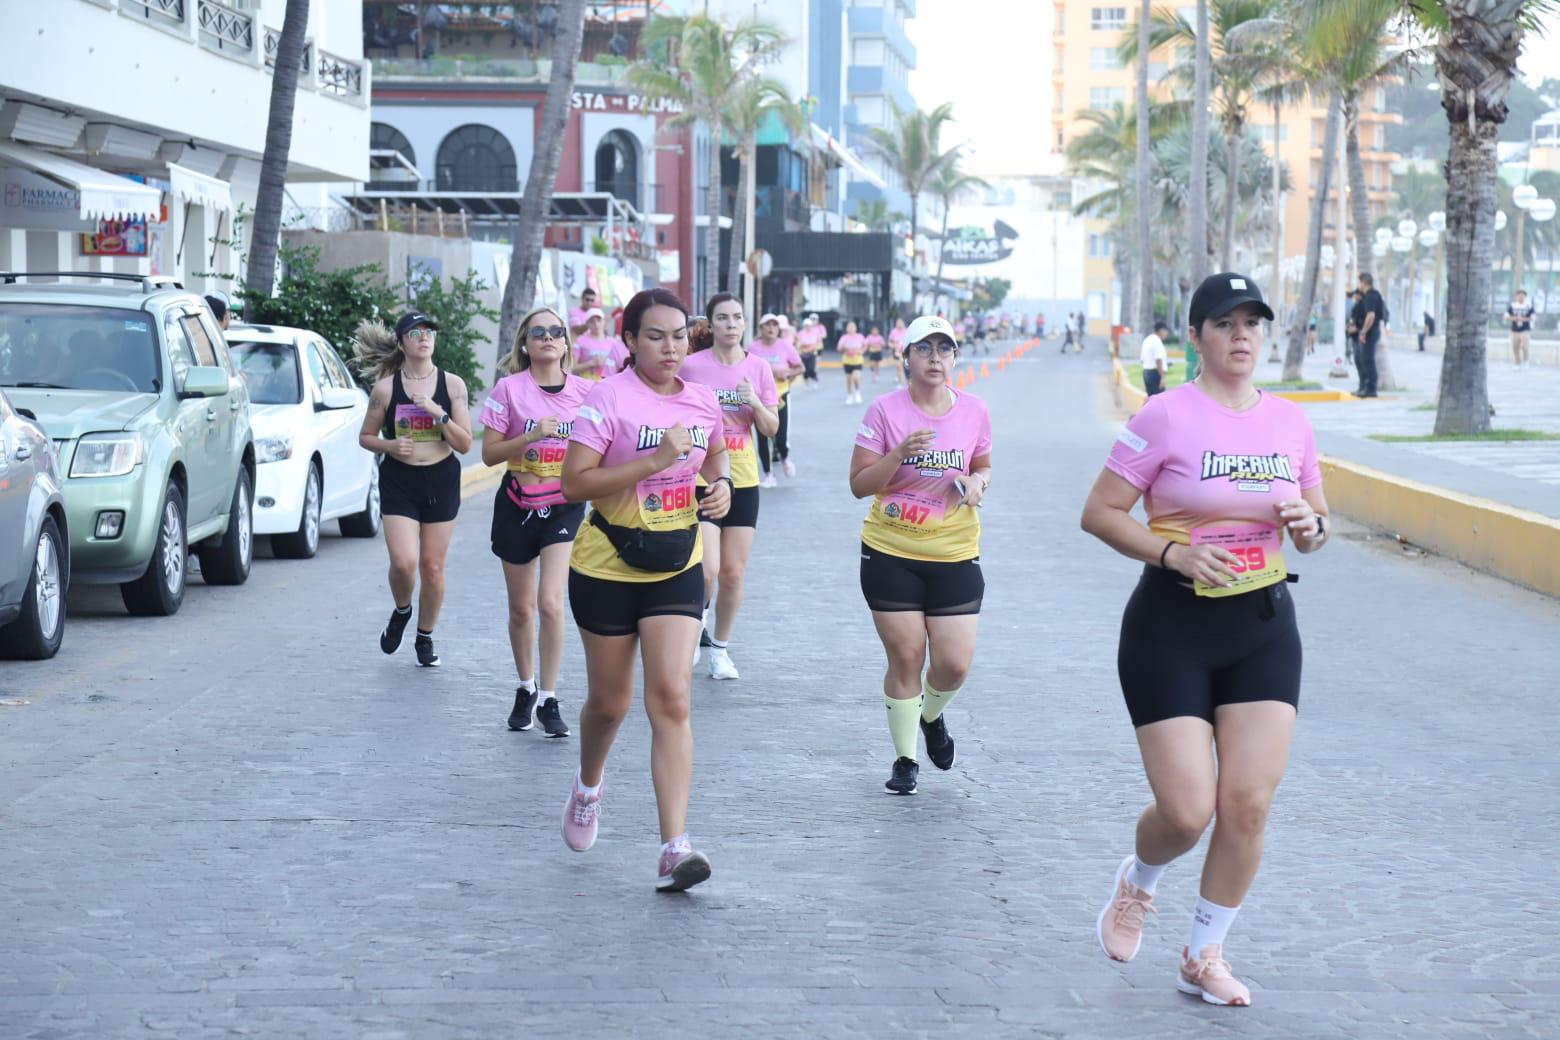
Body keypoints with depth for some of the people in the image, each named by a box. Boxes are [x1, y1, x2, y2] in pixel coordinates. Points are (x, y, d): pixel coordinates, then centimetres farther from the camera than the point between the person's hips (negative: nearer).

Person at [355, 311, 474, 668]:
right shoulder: (386, 388, -1)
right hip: (399, 482, -1)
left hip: (441, 481, 1)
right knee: (403, 563, -15)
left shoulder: (452, 385, 0)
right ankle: (401, 612, 17)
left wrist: (440, 415, -17)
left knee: (432, 568, 5)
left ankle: (425, 637, 25)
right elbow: (365, 436, 9)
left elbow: (465, 444, -2)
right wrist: (389, 445, -12)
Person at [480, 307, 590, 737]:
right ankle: (526, 689, 31)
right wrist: (534, 435, -21)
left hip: (565, 507, 0)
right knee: (521, 608, 11)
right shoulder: (510, 389, -6)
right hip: (517, 506, 0)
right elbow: (489, 453, -9)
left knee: (550, 603, -14)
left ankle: (549, 699, -6)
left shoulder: (584, 391, -1)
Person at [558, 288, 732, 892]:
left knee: (671, 700, -11)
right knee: (610, 702, 11)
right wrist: (653, 462, -27)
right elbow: (573, 483, -21)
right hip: (607, 567, -3)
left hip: (677, 567, 3)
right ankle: (588, 785, 46)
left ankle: (674, 849, -16)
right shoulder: (608, 399, -13)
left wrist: (722, 485, 1)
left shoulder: (701, 401, 3)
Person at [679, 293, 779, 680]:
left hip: (742, 478, 3)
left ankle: (720, 646, 25)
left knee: (733, 573, 7)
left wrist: (755, 403, -13)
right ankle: (698, 621, 16)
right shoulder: (691, 366, -6)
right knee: (707, 569, -15)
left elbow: (771, 429, 5)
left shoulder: (758, 367, 2)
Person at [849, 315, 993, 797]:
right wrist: (900, 454, -22)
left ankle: (931, 715, 32)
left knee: (955, 663, -3)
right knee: (905, 657, 1)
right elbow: (860, 484, -7)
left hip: (955, 555, 2)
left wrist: (977, 483, -6)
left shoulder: (974, 410, 1)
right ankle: (905, 759, 19)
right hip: (891, 553, -2)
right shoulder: (885, 411, -7)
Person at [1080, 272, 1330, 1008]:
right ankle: (1136, 884, 29)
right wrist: (1175, 553, -22)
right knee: (1186, 812, -8)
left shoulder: (1289, 420, 5)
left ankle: (1204, 955, 18)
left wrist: (1311, 527, -7)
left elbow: (1315, 519, 17)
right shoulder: (1168, 416, -10)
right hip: (1172, 626, -4)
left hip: (1264, 627, 4)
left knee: (1248, 806, -3)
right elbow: (1099, 513, -9)